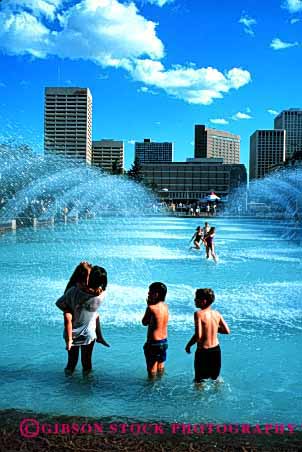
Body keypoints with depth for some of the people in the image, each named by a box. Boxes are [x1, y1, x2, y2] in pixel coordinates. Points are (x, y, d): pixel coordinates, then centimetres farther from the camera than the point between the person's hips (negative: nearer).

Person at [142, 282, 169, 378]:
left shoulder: (151, 308, -21)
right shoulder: (165, 306, 0)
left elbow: (144, 323, -7)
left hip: (153, 342, -7)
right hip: (164, 341, 7)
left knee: (152, 368, 8)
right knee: (160, 365, 24)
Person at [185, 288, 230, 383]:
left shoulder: (199, 314, -18)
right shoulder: (217, 314, -2)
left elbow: (198, 336, -24)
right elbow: (227, 331, 3)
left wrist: (188, 345, -8)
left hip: (203, 351, -6)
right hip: (216, 350, 6)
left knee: (199, 380, 10)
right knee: (215, 378, 26)